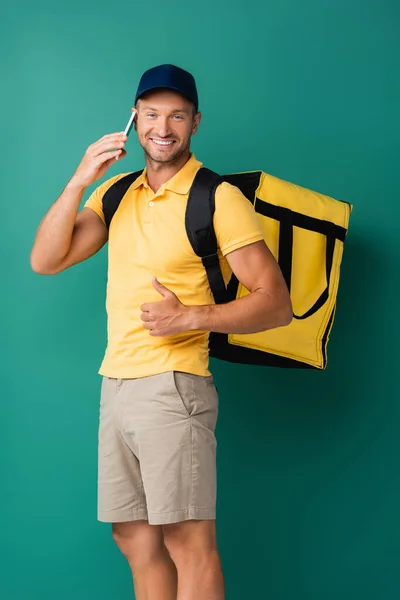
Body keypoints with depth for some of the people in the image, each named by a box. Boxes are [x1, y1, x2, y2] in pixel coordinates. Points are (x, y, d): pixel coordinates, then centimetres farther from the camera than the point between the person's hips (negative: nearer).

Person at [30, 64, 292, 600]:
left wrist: (189, 317, -20)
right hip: (115, 386, 7)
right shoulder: (116, 193, 14)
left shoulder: (219, 198, -5)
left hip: (173, 386, -6)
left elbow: (275, 303, -8)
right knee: (134, 538, 11)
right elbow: (44, 261, 4)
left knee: (188, 542, -8)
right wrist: (79, 181, -7)